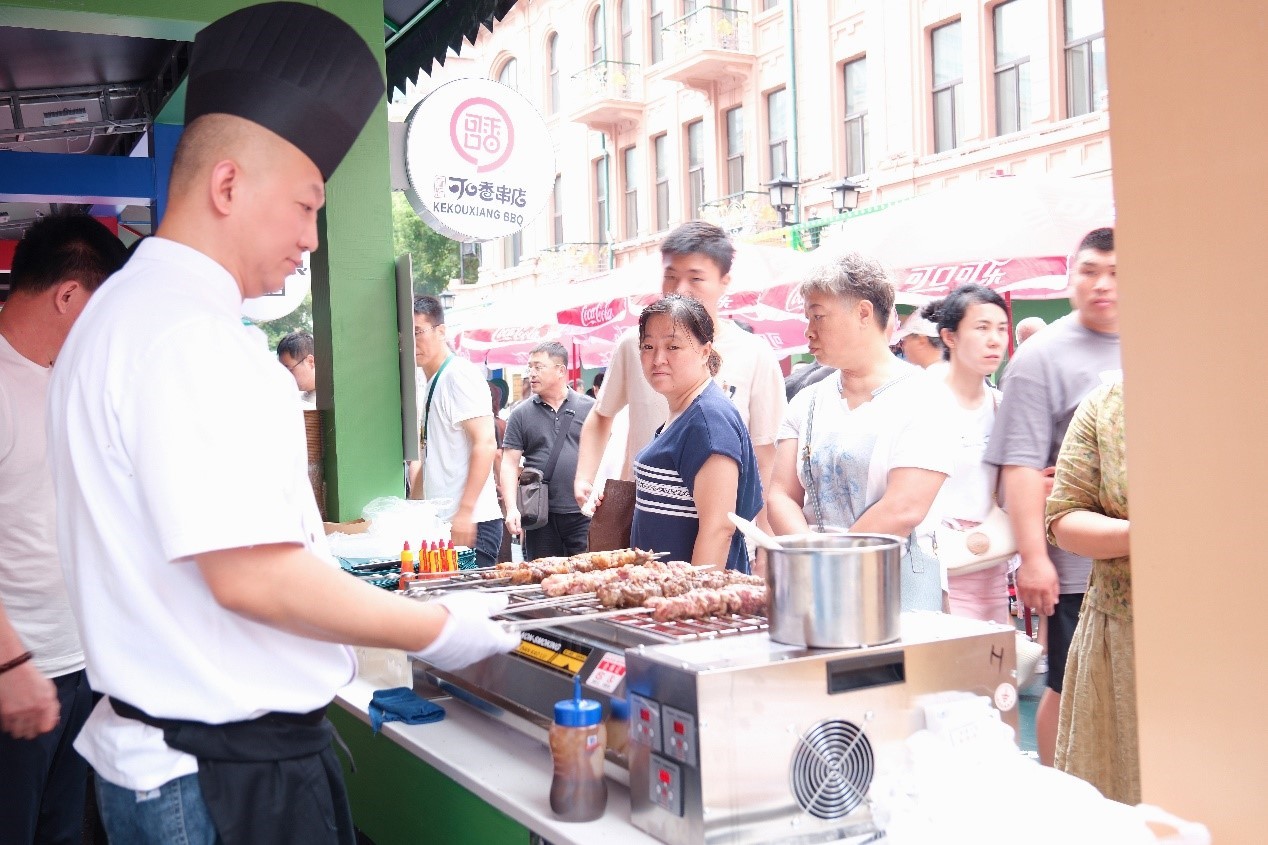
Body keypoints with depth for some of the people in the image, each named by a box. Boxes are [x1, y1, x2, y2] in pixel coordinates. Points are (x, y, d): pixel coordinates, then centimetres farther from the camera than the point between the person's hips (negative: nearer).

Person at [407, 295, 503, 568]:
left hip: (471, 524, -9)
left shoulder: (459, 374, -10)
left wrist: (465, 512, -22)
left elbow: (486, 443, -18)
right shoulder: (427, 383, 18)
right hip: (440, 522, 9)